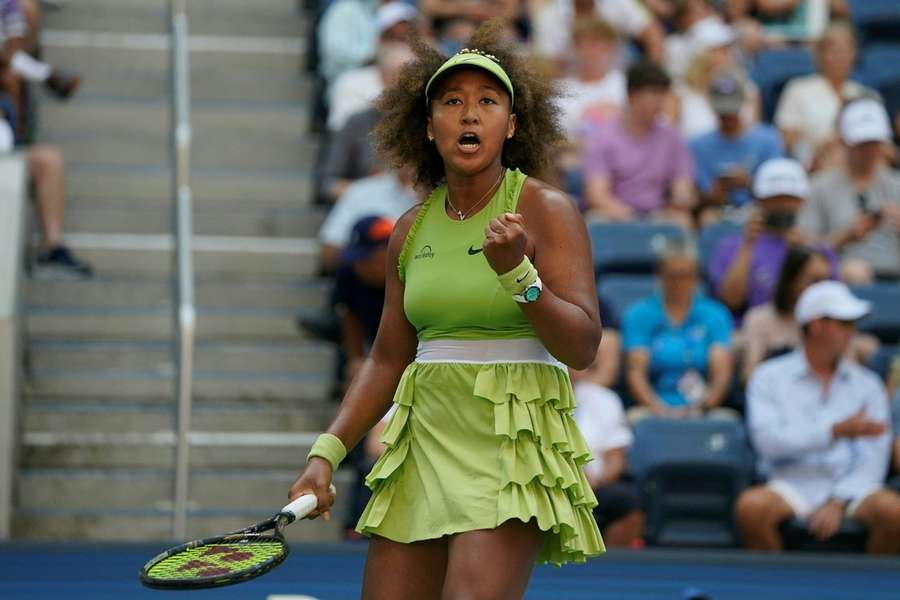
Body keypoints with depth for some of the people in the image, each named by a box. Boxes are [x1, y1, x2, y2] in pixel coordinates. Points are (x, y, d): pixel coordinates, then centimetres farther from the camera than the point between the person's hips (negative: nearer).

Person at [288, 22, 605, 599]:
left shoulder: (547, 210, -5)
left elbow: (583, 347, -11)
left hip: (513, 442, -5)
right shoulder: (412, 231, 11)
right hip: (425, 438, 5)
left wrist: (517, 274, -25)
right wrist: (326, 454, 10)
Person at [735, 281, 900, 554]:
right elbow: (768, 440, -6)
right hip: (792, 485, -1)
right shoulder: (769, 377, 10)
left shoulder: (868, 385, 15)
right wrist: (837, 431, -11)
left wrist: (838, 503, -12)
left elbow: (873, 459, 4)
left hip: (850, 490, 1)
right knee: (751, 506, -33)